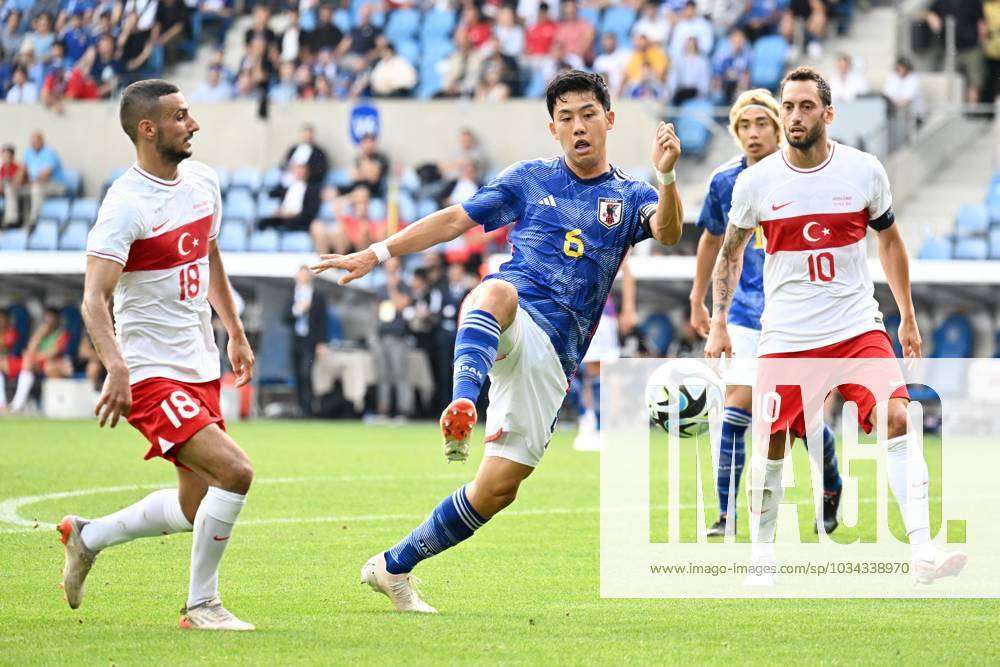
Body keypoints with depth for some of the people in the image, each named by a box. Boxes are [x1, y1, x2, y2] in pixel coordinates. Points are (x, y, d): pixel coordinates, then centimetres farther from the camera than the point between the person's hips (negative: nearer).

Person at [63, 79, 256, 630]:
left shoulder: (203, 182, 6)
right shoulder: (126, 205, -19)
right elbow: (94, 298, -25)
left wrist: (235, 333, 27)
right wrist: (116, 368, -39)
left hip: (200, 370, 9)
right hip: (151, 374, -9)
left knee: (194, 509, 12)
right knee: (234, 471, -21)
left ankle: (86, 537, 34)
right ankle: (202, 605, -6)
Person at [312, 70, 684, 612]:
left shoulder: (628, 197, 12)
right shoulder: (529, 180, 14)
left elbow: (667, 232, -8)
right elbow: (454, 220, 17)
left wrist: (665, 176, -28)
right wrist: (376, 254, 9)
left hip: (552, 355, 2)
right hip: (510, 326, -2)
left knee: (499, 487, -3)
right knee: (499, 291, -41)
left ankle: (394, 567, 12)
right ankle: (462, 404, -61)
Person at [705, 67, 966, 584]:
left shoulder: (864, 171, -2)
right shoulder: (755, 182, -4)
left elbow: (889, 239, 14)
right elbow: (730, 251, 12)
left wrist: (908, 317, 16)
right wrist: (718, 322, 6)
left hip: (857, 327, 0)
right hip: (785, 336, 0)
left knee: (896, 419, -17)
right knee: (771, 443, 2)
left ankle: (922, 551, -20)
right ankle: (761, 556, 22)